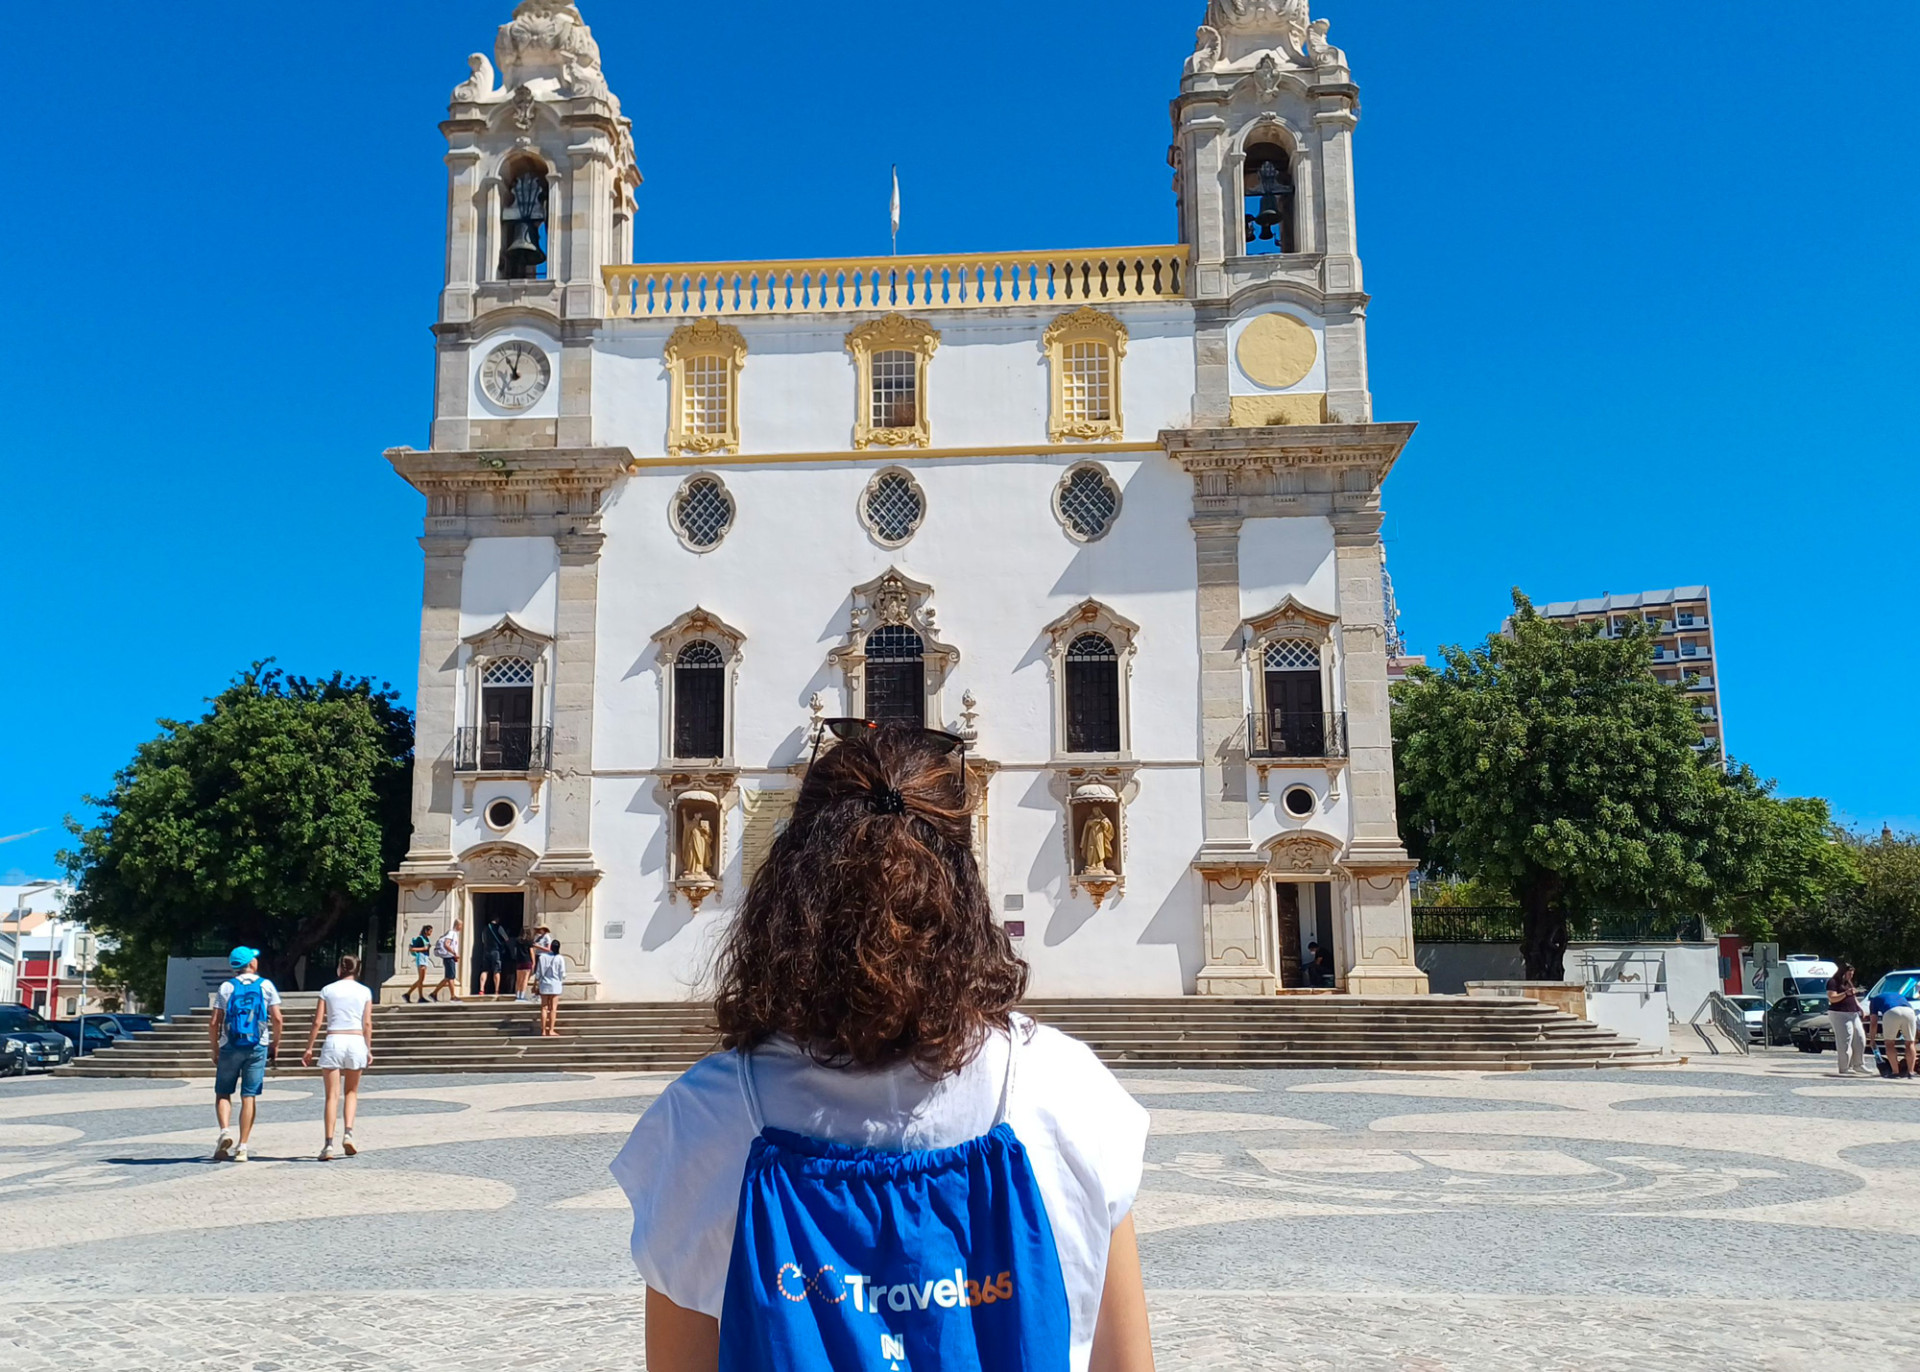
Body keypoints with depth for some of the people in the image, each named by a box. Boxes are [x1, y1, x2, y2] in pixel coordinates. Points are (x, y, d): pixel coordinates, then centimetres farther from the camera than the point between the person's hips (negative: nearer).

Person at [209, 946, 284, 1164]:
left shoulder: (226, 987, 1)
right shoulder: (266, 986, 2)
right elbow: (277, 1019, -4)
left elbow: (214, 1023, -3)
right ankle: (242, 1147, 3)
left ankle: (225, 1131, -11)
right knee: (249, 1096, 4)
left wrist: (214, 1050, 8)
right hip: (258, 1047, 0)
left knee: (223, 1093, 12)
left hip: (230, 1047, 0)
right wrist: (275, 1044, 8)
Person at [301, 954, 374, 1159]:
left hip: (333, 1041, 0)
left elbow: (317, 1022, 1)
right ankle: (348, 1133, -2)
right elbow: (367, 1023, 2)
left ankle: (329, 1144, -4)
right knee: (352, 1092, 16)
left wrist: (309, 1048, 6)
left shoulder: (327, 990, 6)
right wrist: (368, 1050, 8)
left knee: (332, 1095, 2)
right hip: (356, 1041, 1)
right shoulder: (365, 991, 6)